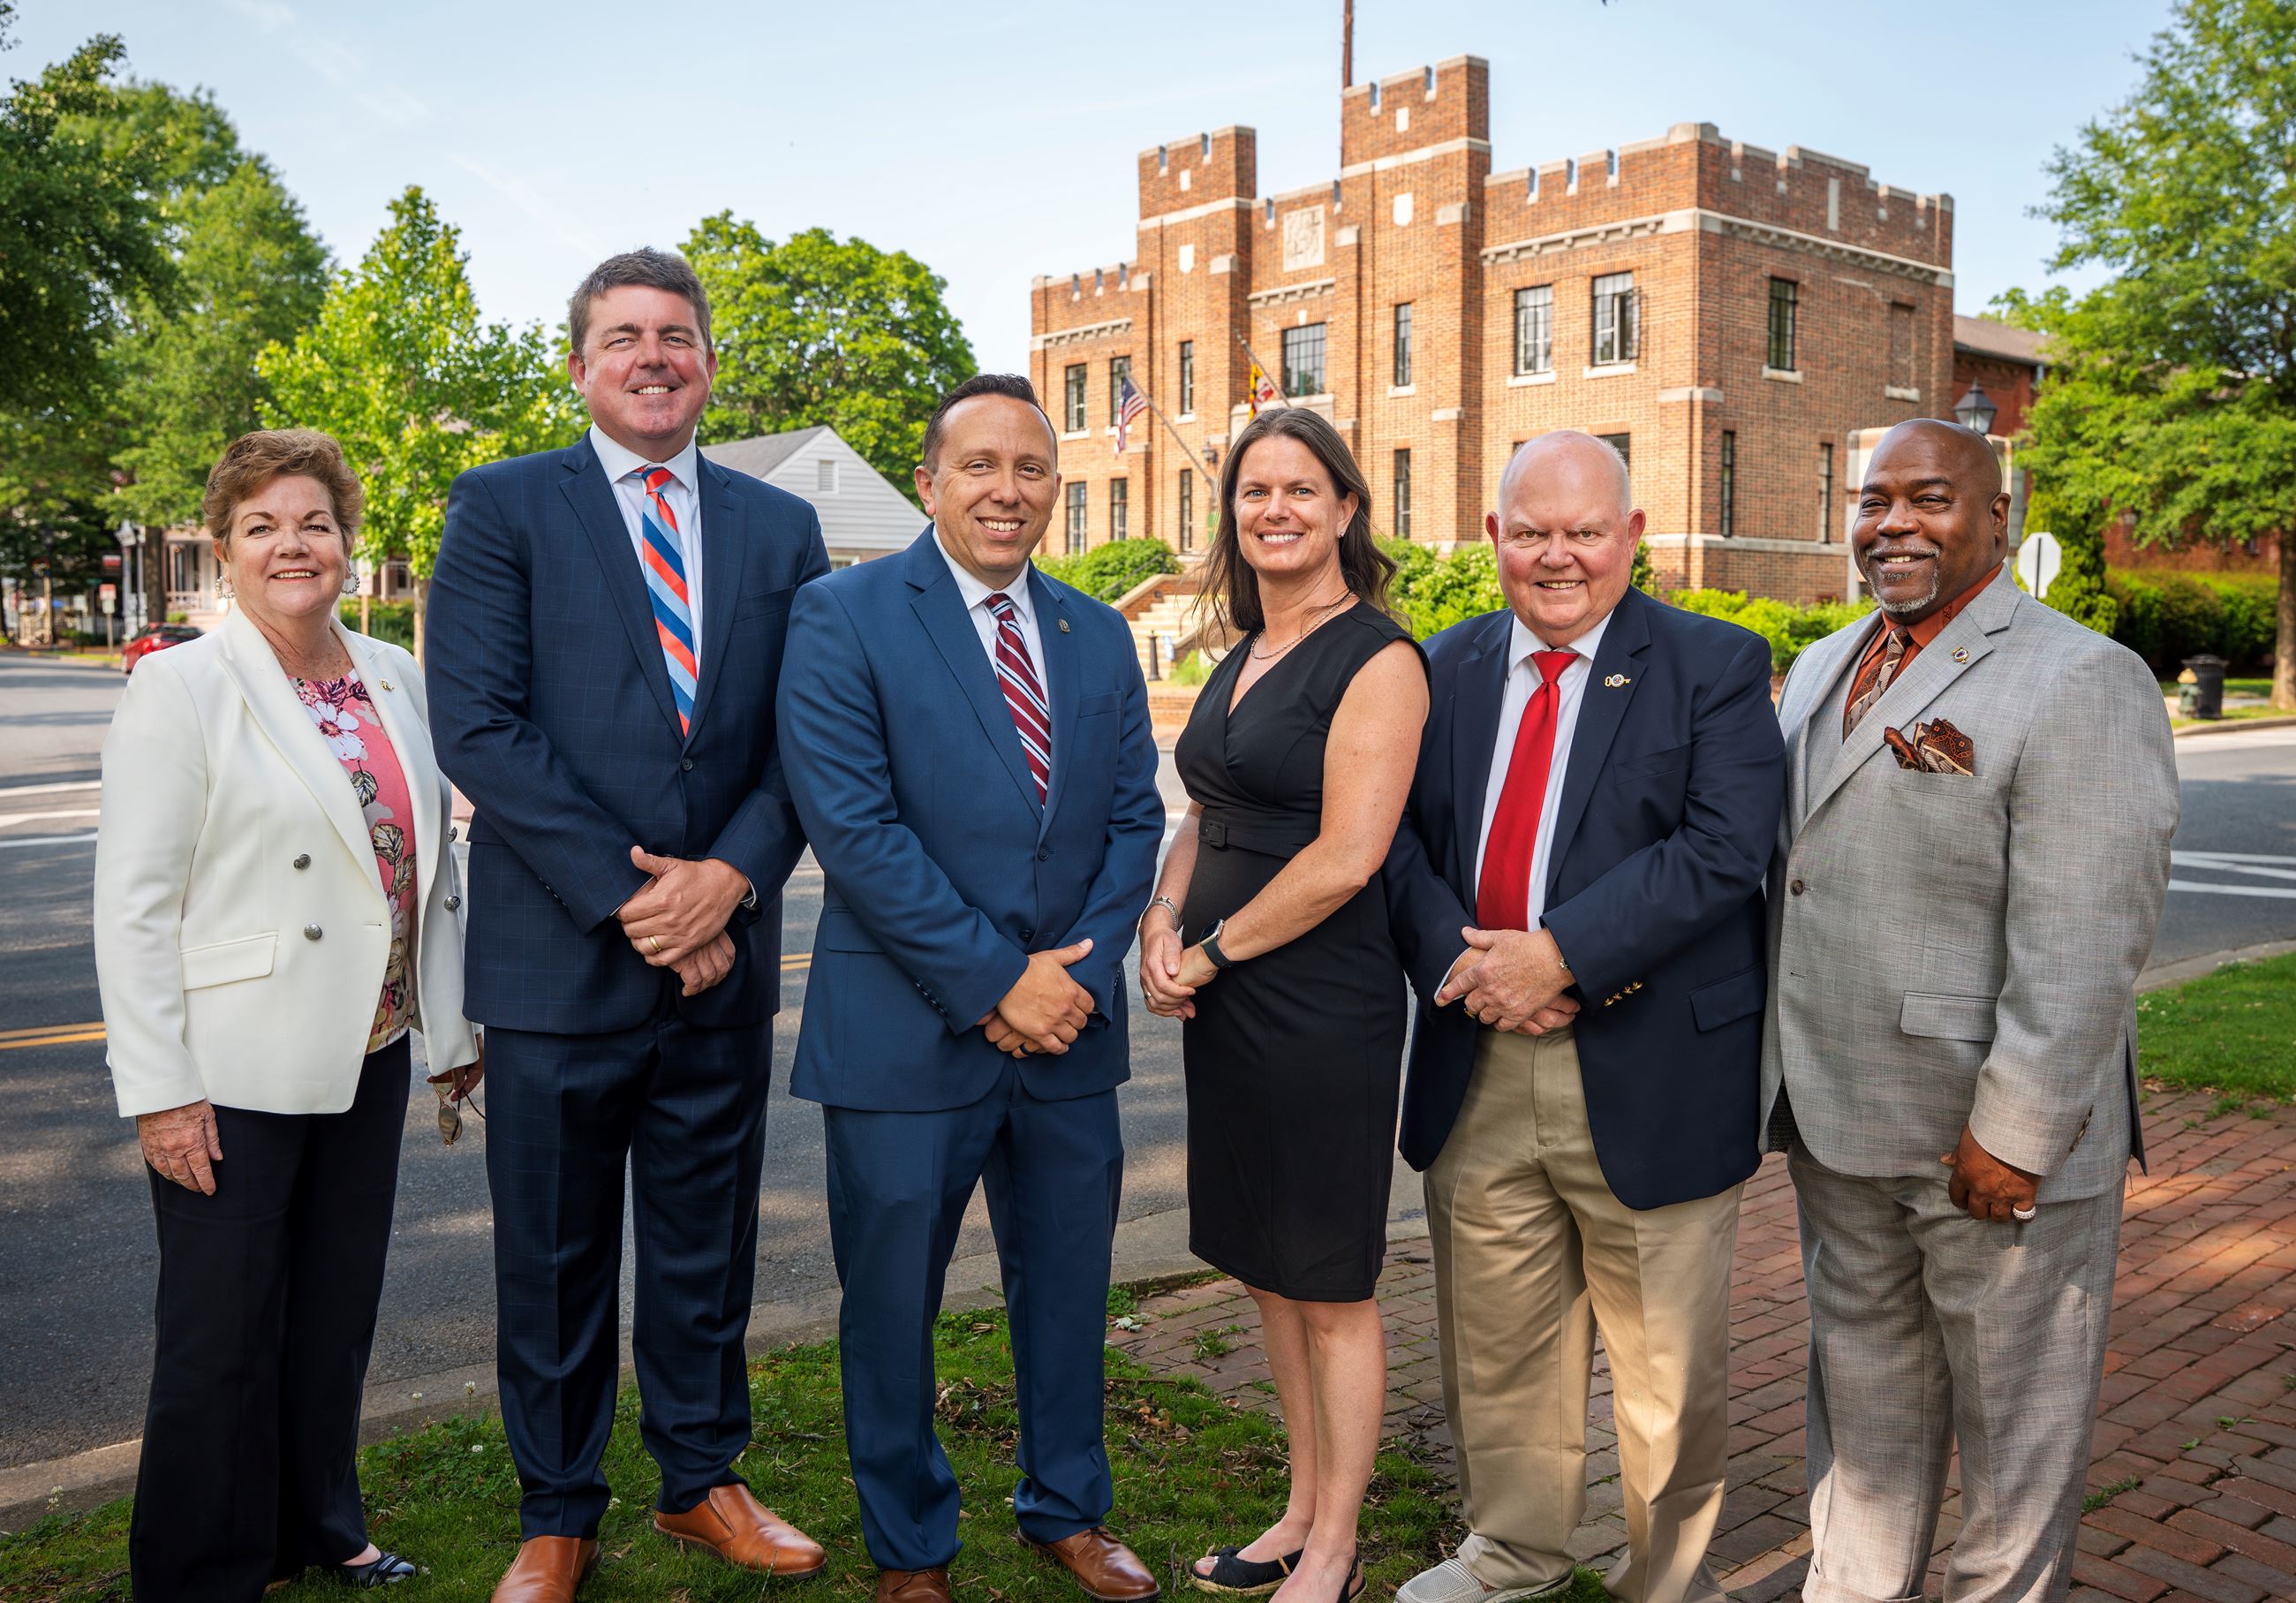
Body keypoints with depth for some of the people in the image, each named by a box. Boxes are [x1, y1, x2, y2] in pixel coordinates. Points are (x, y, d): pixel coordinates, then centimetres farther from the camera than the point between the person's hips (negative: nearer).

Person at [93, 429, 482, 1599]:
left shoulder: (395, 681, 8)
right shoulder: (182, 690, -7)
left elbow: (429, 867, 13)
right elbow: (133, 907, -11)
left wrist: (454, 1027, 12)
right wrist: (159, 1091, -14)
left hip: (370, 1059, 5)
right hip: (234, 1075, -5)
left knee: (337, 1316, 16)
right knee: (222, 1336, 6)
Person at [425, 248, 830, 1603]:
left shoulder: (781, 528, 9)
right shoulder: (503, 509, 0)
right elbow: (480, 729, -10)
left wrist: (734, 874, -12)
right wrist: (625, 893, -15)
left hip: (724, 952, 3)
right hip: (562, 957, -2)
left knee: (709, 1248, 15)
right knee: (556, 1262, 10)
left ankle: (703, 1482, 34)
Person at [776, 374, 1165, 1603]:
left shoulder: (1098, 635, 9)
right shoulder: (843, 618, -7)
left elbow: (1134, 816, 7)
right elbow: (853, 828, -16)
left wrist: (1080, 969, -8)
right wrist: (993, 981, -17)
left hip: (1068, 1027, 5)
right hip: (908, 1028, -4)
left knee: (1068, 1284, 17)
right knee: (891, 1302, 11)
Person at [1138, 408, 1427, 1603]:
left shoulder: (1377, 659, -12)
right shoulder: (1240, 660, 13)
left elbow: (1344, 858, -19)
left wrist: (1210, 954, -11)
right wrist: (1162, 925, 0)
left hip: (1322, 1009, -8)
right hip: (1225, 1008, 8)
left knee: (1330, 1289, 6)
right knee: (1266, 1270, 17)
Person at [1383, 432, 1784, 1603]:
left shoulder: (1715, 665, -3)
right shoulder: (1447, 666, 10)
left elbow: (1723, 849, -15)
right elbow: (1399, 836, 4)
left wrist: (1557, 954, -21)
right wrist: (1458, 957, -14)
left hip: (1649, 1076, -3)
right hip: (1477, 1068, 4)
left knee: (1666, 1363, 10)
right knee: (1497, 1339, 17)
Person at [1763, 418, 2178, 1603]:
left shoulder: (2081, 682, -13)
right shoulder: (1821, 671, 12)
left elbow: (2084, 942, -19)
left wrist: (2015, 1131, -21)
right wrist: (1777, 1065, 13)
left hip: (1996, 1144, -7)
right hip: (1837, 1126, 7)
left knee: (2016, 1412, 11)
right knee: (1861, 1392, 21)